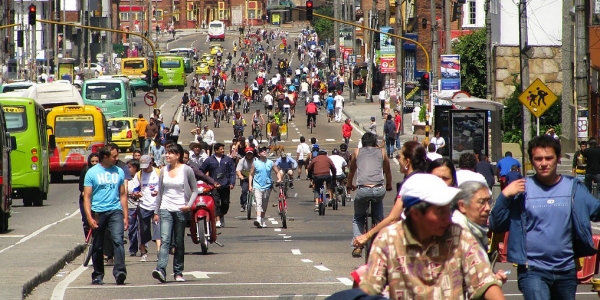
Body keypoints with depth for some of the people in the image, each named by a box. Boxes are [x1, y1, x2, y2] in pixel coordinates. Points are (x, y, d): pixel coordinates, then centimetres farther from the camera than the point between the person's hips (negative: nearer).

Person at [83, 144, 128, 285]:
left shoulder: (119, 172, 10)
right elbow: (87, 197, -1)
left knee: (118, 240, -18)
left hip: (115, 211, 1)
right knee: (98, 246, 7)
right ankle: (98, 275, 18)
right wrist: (89, 218, -11)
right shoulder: (92, 173, 1)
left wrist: (125, 216, 11)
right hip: (98, 212, -1)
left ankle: (119, 271, -27)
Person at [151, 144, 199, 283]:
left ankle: (178, 272, 14)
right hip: (165, 209, 2)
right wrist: (156, 212, 14)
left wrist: (189, 205, -11)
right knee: (165, 240, -13)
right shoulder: (164, 171, 10)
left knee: (179, 243, 5)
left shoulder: (187, 170, -1)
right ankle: (161, 270, -27)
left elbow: (195, 190, 4)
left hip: (180, 210, -2)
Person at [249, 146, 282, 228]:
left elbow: (277, 172, 10)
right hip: (257, 186, -3)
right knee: (259, 204, -18)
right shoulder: (255, 163, 2)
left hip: (267, 186, 3)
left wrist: (279, 179, -9)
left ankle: (262, 220, 26)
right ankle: (258, 220, -30)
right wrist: (250, 185, -4)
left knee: (264, 206, 12)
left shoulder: (270, 163, 5)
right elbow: (251, 174, 5)